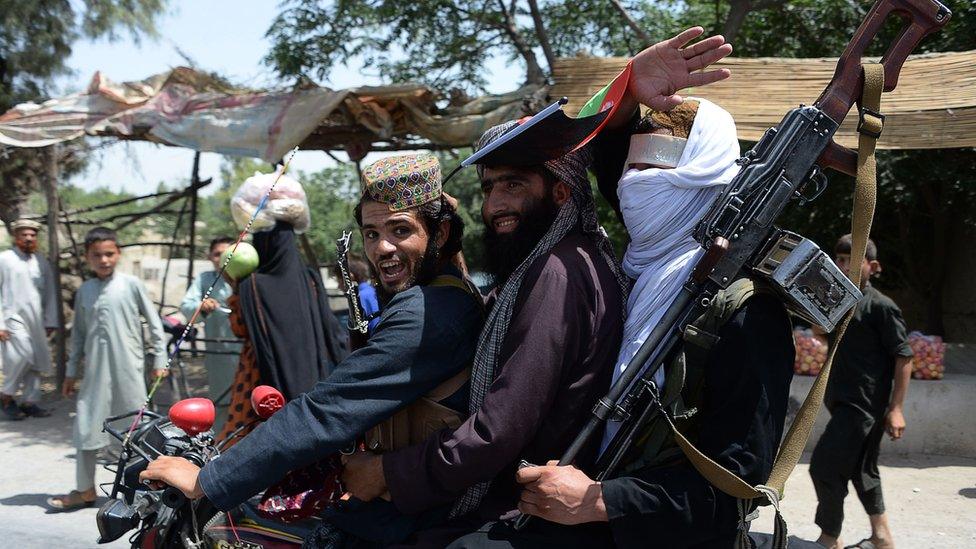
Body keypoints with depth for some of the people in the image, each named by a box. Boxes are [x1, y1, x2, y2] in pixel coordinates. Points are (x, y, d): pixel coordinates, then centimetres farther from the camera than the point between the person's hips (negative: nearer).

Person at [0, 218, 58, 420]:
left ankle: (30, 402, 15)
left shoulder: (41, 262, 11)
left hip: (36, 320, 5)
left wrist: (50, 321, 10)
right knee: (23, 354, -19)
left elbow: (50, 293, 14)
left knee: (37, 361, 3)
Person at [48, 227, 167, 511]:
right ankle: (85, 490, 18)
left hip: (128, 369, -4)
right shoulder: (84, 291, 8)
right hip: (96, 371, 4)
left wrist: (159, 360, 0)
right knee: (85, 427, 6)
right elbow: (78, 334, 14)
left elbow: (154, 323, 1)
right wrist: (71, 372, 14)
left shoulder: (131, 284, -3)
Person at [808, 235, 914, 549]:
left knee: (824, 466, -10)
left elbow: (903, 357, -12)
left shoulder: (881, 307, -12)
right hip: (843, 402, 8)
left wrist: (896, 408, -15)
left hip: (864, 405, -8)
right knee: (861, 469, 16)